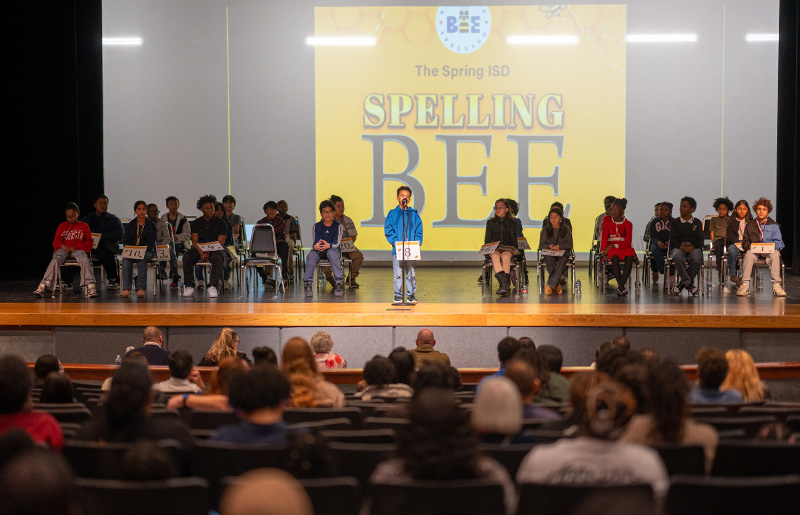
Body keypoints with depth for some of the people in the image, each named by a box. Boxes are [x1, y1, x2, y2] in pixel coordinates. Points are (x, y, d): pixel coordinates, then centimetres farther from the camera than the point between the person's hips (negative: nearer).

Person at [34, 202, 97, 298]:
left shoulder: (84, 226, 15)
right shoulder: (62, 226, 22)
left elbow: (89, 243, 7)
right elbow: (56, 241, 14)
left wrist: (76, 247, -11)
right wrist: (64, 247, -10)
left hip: (78, 249, -1)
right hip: (64, 249, 1)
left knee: (85, 260, -36)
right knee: (55, 261, -31)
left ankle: (90, 286, -39)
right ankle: (43, 287, -40)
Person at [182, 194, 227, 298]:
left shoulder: (221, 223, 4)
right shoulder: (196, 223, 10)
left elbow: (221, 242, -5)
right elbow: (194, 241, 1)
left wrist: (208, 252, -23)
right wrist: (201, 251, -22)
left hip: (215, 249, -2)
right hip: (199, 249, 2)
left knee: (218, 257, -38)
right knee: (187, 257, -30)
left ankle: (213, 286, -36)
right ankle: (190, 286, -26)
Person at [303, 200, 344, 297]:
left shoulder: (338, 226, 2)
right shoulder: (317, 226, 6)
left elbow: (336, 243, -9)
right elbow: (315, 242, -6)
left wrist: (329, 245, -33)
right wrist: (315, 246, -33)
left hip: (333, 249, -2)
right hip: (319, 251, 2)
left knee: (332, 253, -39)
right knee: (311, 255, -33)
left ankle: (339, 282, -40)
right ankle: (307, 283, -34)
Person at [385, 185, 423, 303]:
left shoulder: (414, 214, 11)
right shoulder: (392, 214, 6)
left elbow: (418, 231, 9)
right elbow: (388, 231, 0)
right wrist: (396, 243, -12)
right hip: (397, 250, -1)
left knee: (411, 274, 1)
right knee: (398, 274, -1)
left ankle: (411, 295, 10)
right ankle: (398, 296, 7)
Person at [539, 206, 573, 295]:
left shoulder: (566, 229, 9)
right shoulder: (545, 230, 11)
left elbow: (570, 245, 3)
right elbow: (541, 246, 8)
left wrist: (560, 246, -15)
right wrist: (549, 246, -14)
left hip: (562, 252, 0)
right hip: (548, 253, 0)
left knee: (562, 259, -38)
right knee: (549, 259, -37)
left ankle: (550, 284, -37)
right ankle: (557, 284, -28)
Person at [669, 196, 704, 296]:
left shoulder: (697, 223, 17)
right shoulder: (675, 222, 15)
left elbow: (700, 240, 8)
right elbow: (673, 239, 4)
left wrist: (692, 246, -14)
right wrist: (682, 247, -16)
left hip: (694, 248, 1)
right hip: (678, 247, -1)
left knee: (696, 260, -36)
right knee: (678, 258, -39)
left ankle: (682, 282, -18)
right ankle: (688, 283, -28)